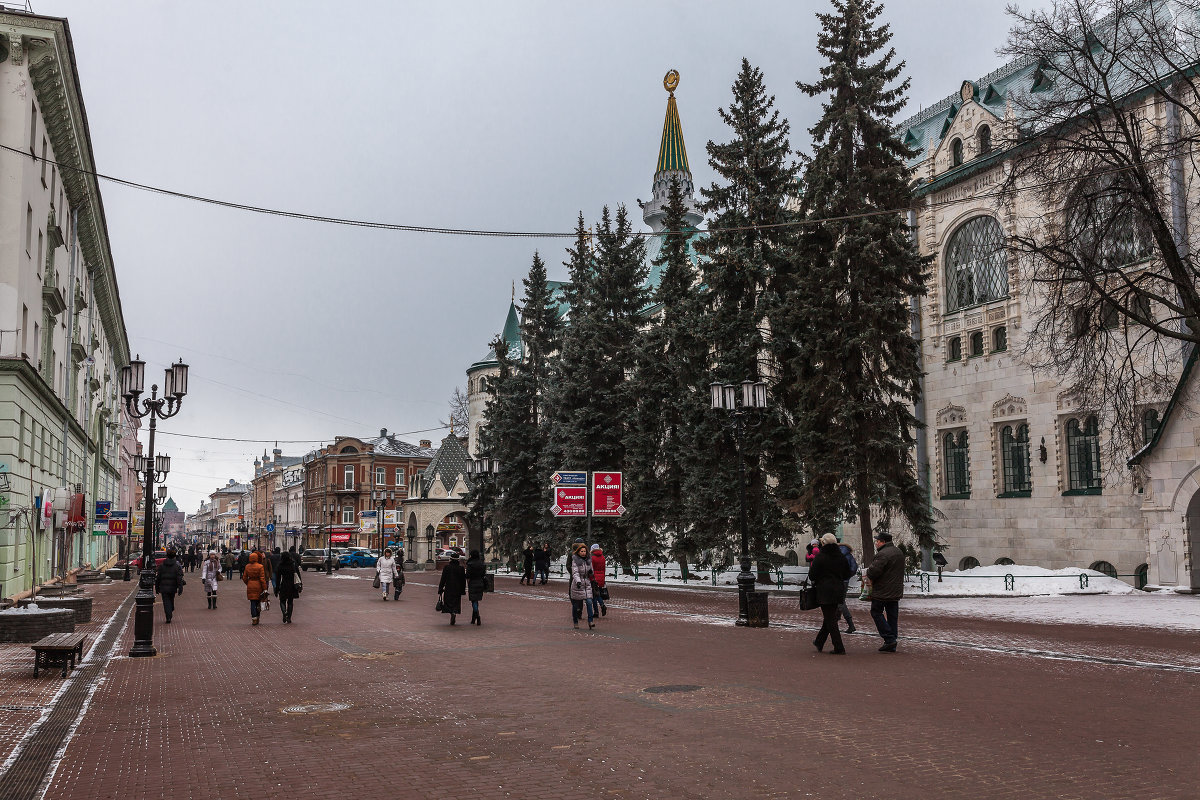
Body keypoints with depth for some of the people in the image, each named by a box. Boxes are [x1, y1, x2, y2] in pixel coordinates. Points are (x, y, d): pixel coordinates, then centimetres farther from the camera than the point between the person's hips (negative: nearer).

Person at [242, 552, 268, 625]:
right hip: (258, 586, -2)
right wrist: (265, 588, -7)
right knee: (258, 602, 11)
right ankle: (257, 618, 15)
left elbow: (244, 578, 8)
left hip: (250, 586, 2)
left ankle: (254, 619, -1)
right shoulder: (260, 567, -11)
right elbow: (262, 579, -11)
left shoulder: (247, 567, 0)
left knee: (252, 603, 4)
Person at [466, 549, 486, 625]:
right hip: (480, 584, 5)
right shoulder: (482, 564, 4)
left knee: (474, 602, -3)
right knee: (476, 601, 16)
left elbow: (468, 577, -11)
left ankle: (478, 618, -16)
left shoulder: (470, 564, -11)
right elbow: (484, 575, 6)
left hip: (472, 584, -5)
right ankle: (473, 619, 22)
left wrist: (468, 586, -2)